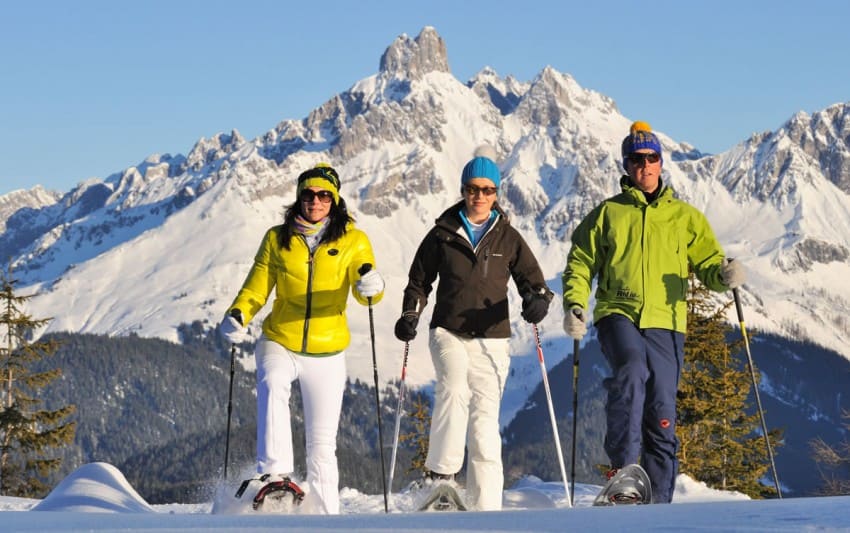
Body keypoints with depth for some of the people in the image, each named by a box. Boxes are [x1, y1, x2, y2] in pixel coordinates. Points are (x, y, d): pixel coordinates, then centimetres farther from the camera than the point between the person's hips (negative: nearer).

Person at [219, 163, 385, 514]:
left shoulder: (353, 241, 2)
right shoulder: (277, 239, 4)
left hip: (327, 353, 0)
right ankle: (275, 473, -40)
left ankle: (324, 514, 16)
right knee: (272, 387, -34)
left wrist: (372, 285, -33)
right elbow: (257, 287, 5)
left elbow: (365, 293, -9)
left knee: (322, 445, 3)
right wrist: (237, 315, -15)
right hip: (279, 343, 0)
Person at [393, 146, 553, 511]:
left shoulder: (508, 238, 8)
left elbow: (532, 280, 7)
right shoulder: (443, 234, 7)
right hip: (449, 331, -1)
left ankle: (485, 505, 1)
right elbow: (420, 280, 16)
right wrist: (410, 315, 0)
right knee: (454, 389, -29)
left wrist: (537, 299, -16)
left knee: (485, 419, -2)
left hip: (491, 338, 1)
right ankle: (440, 473, -23)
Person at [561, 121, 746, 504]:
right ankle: (624, 469, -30)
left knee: (661, 414, -1)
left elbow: (706, 262, 12)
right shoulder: (607, 214, 13)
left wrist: (723, 274, -12)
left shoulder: (686, 217, 15)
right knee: (631, 371, -32)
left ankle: (658, 502, 6)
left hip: (665, 321, 2)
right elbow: (581, 263, 13)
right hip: (618, 314, -1)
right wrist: (575, 305, -4)